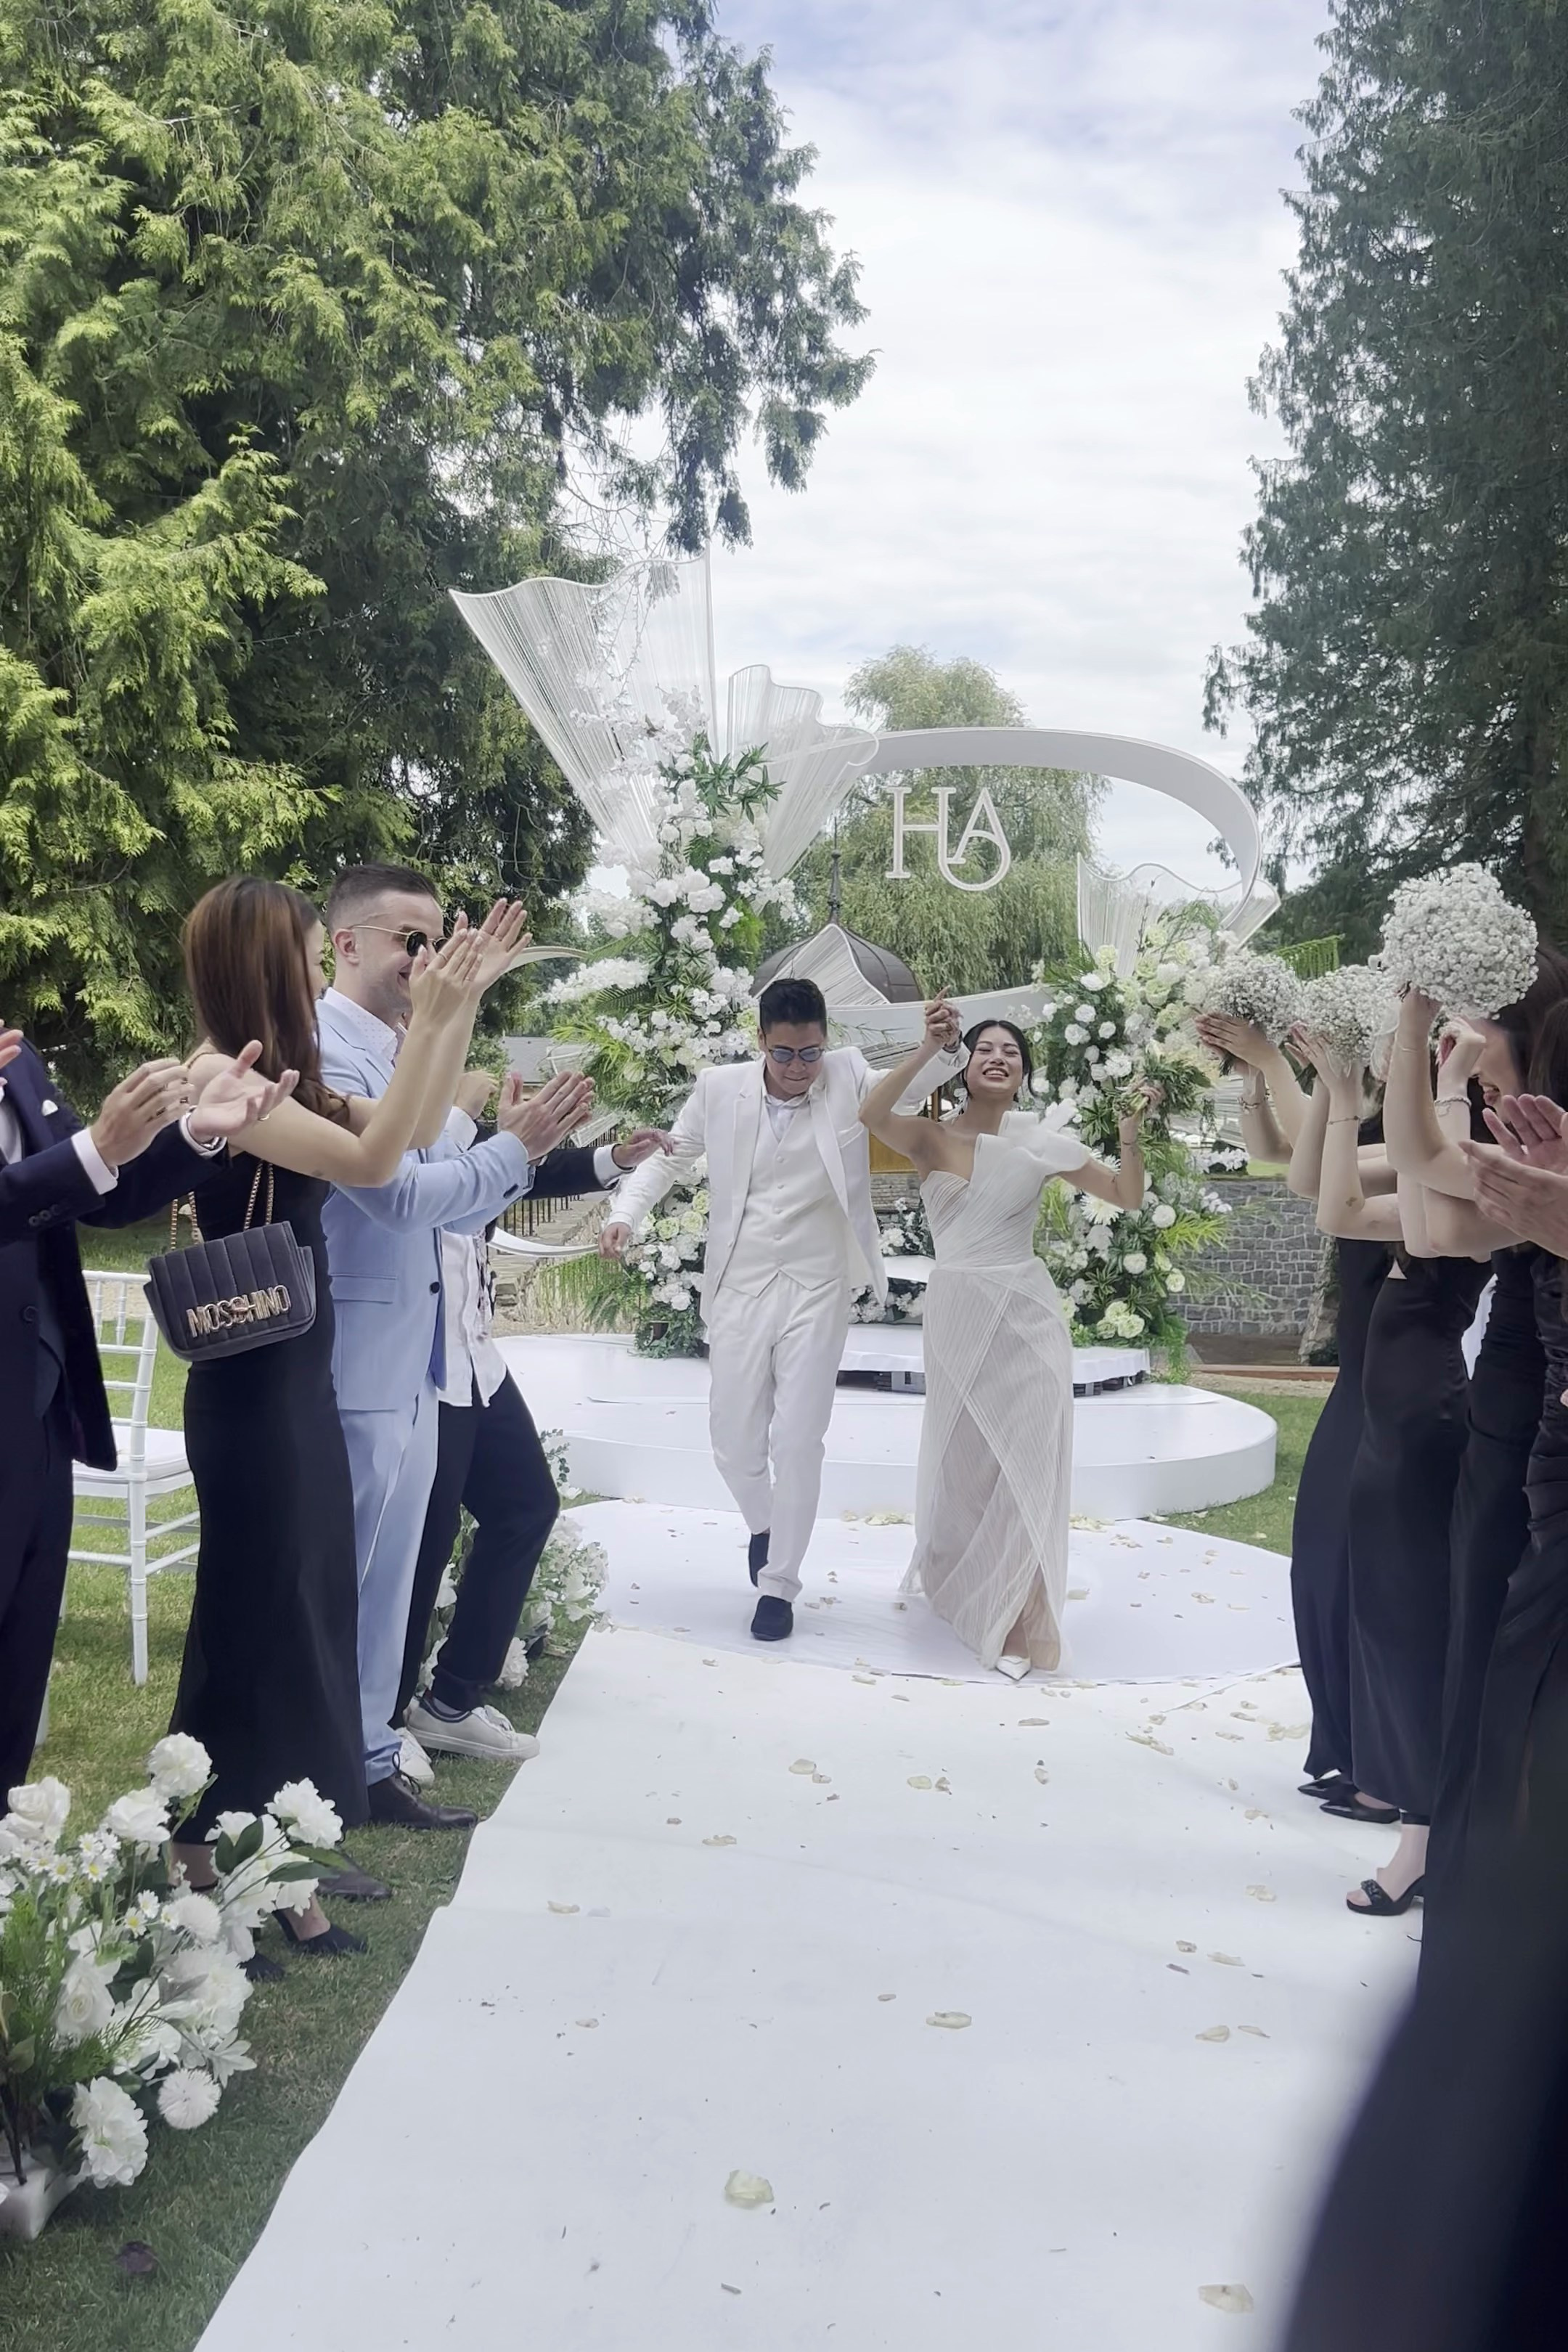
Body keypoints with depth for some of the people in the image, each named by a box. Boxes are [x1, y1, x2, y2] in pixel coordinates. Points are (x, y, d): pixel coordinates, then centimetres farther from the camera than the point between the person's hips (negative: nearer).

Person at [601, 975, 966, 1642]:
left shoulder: (848, 1076, -5)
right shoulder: (720, 1088, -4)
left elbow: (918, 1084, -11)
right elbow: (670, 1156, 8)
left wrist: (939, 1044, -33)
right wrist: (625, 1213, -6)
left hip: (816, 1291, -1)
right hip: (739, 1289, 1)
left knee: (798, 1443, -1)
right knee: (734, 1439, 8)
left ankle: (779, 1583, 15)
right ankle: (763, 1525, 40)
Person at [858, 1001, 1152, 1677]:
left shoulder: (1043, 1144, 2)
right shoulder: (932, 1138, -1)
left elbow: (1128, 1197, 4)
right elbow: (871, 1115, -23)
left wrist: (1130, 1134, -11)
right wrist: (927, 1049, -24)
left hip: (1026, 1316, 0)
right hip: (956, 1314, 0)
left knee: (1023, 1465, 2)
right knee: (961, 1460, 17)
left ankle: (1017, 1619, 13)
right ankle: (957, 1582, 43)